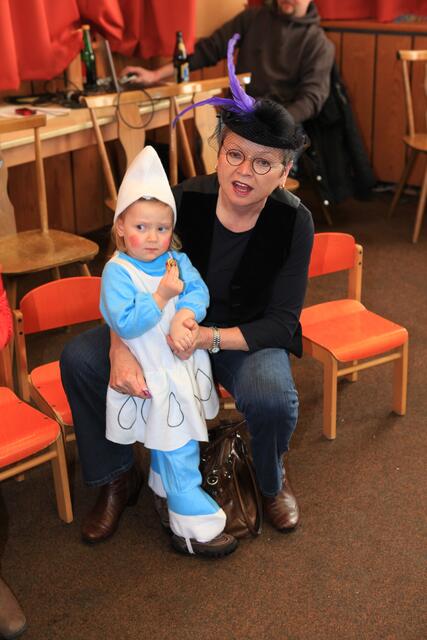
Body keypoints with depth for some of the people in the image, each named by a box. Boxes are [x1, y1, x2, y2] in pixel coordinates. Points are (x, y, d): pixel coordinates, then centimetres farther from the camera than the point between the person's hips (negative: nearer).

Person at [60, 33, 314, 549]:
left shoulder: (293, 222, -20)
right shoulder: (185, 199, -17)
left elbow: (280, 321, -18)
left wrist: (210, 337, -34)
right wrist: (120, 350, -31)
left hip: (249, 337, -2)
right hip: (180, 326, 3)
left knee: (273, 398, -35)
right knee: (80, 358, -17)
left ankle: (272, 480, 4)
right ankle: (115, 479, 6)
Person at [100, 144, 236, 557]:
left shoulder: (178, 260, 2)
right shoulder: (117, 272, -17)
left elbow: (200, 292, -7)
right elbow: (124, 323, -25)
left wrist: (184, 315, -26)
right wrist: (162, 296, -24)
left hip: (185, 366, 7)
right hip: (156, 380, -6)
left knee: (168, 445, 27)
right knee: (179, 453, 0)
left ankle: (163, 486, 51)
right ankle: (194, 527, 10)